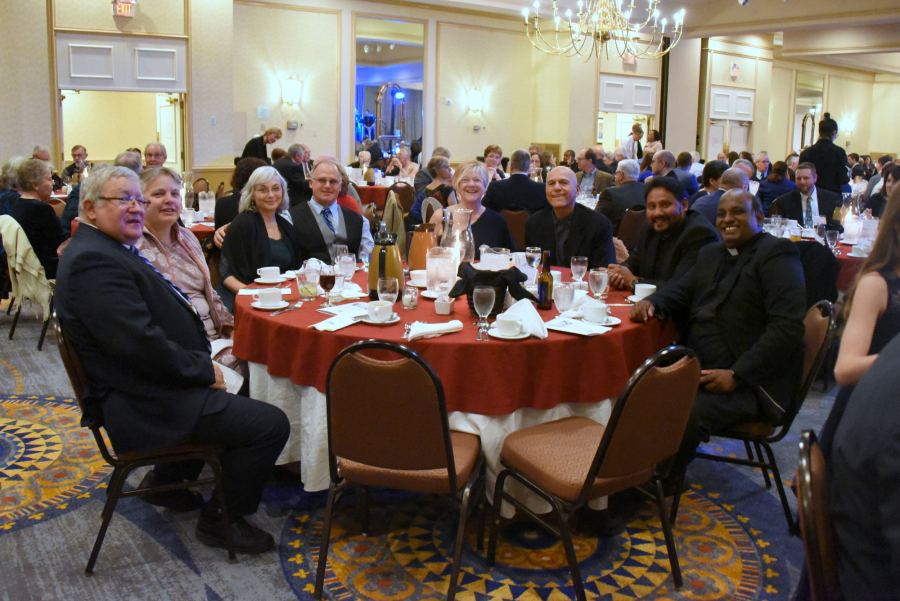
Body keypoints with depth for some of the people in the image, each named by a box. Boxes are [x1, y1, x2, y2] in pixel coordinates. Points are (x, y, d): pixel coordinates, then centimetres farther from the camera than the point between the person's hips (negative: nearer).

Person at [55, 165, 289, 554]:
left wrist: (203, 365, 5)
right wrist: (203, 369, -14)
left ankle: (166, 480, 35)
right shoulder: (92, 260, -21)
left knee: (233, 399, 32)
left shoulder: (114, 250, 13)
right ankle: (222, 520, 4)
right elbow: (141, 343, -27)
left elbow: (162, 319, 18)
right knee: (270, 424, -16)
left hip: (147, 387, 11)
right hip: (141, 404, -11)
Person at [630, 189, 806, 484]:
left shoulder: (777, 255, -5)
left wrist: (736, 374, -21)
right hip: (697, 369, 8)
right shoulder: (711, 253, 22)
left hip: (749, 382, -7)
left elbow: (788, 326, -15)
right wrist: (652, 302, -9)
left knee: (690, 413, -32)